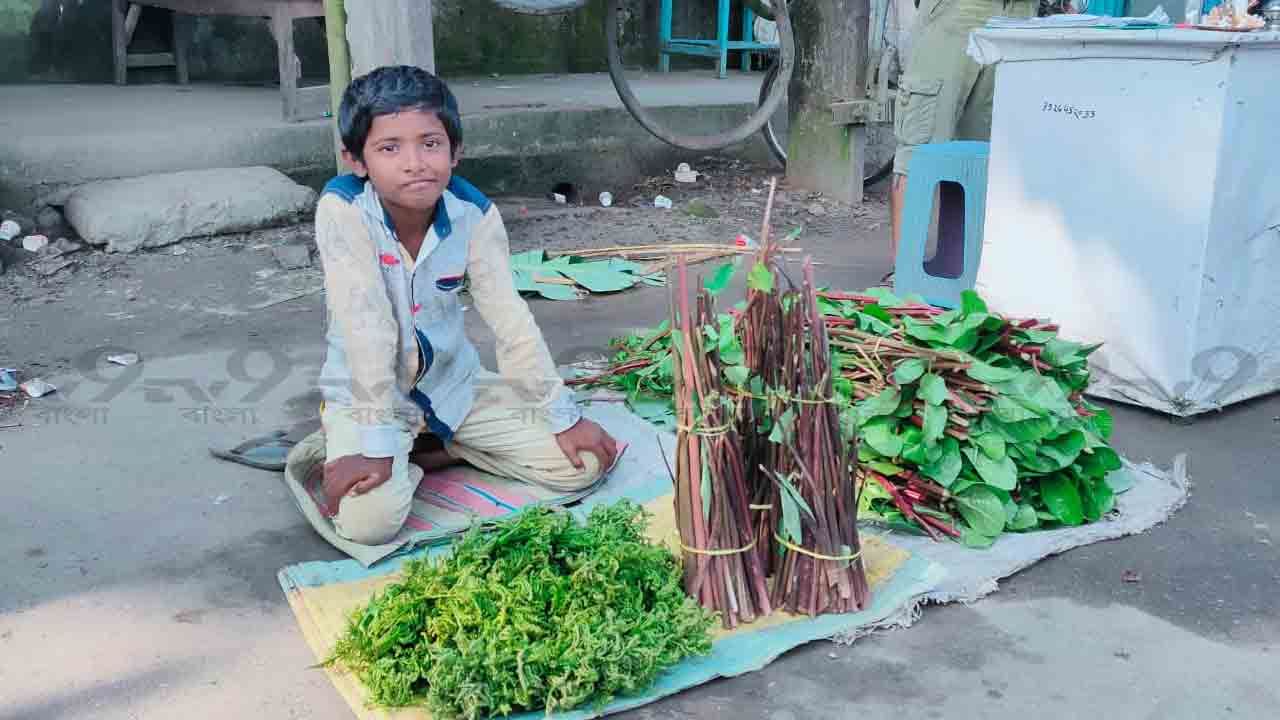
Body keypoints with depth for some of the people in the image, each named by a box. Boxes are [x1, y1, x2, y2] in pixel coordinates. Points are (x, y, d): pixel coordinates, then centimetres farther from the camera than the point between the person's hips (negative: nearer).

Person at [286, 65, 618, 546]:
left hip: (452, 381, 4)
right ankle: (346, 450, 5)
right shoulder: (343, 209, -23)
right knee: (368, 519, -29)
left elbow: (510, 319, -10)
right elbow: (366, 325, -28)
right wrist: (378, 443, -30)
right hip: (367, 392, -4)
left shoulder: (473, 213, -14)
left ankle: (433, 447, 10)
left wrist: (563, 419, -9)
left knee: (582, 463, -4)